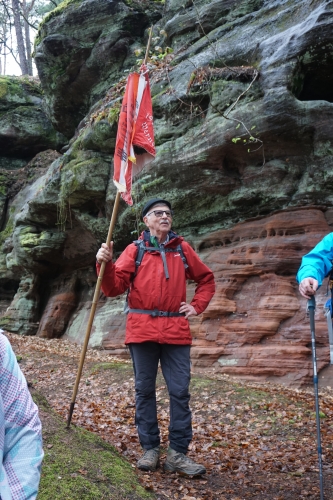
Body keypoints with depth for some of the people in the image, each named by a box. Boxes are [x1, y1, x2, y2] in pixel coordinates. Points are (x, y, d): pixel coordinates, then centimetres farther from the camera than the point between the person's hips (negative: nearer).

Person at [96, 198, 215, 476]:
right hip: (142, 329, -1)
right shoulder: (135, 250, 4)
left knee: (180, 392, 1)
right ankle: (150, 449, 18)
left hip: (176, 331, 1)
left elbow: (207, 280, 22)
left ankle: (178, 453, 9)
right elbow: (115, 288, -4)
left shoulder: (182, 248, 10)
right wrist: (106, 265, -20)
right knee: (144, 390, 6)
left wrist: (197, 307, 10)